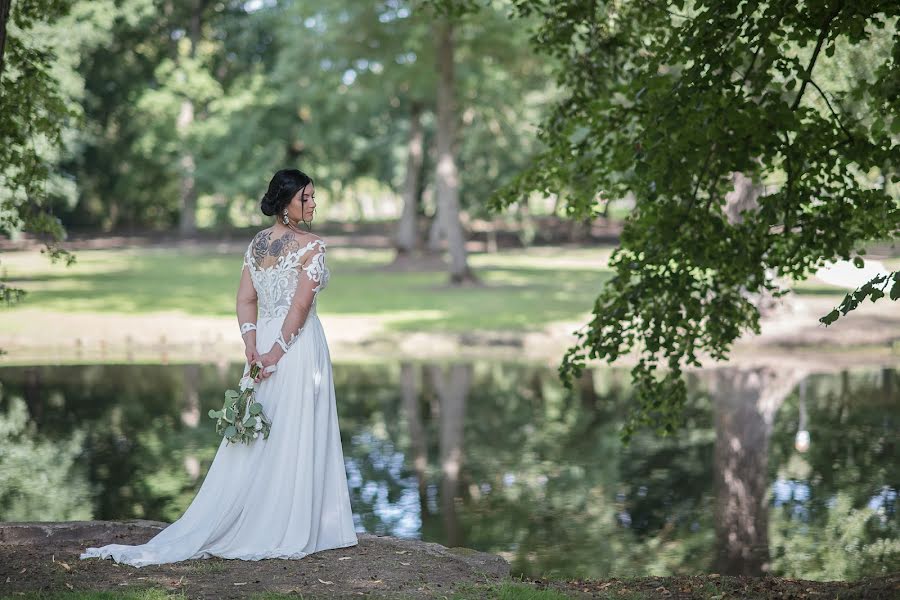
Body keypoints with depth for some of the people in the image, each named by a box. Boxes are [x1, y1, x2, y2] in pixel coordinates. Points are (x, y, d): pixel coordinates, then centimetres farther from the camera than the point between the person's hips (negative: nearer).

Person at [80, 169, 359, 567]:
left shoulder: (256, 244, 12)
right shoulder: (311, 244, -10)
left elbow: (245, 300, 6)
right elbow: (301, 304, -17)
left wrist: (252, 344, -3)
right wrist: (279, 351, -14)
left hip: (263, 346, 7)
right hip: (300, 346, -7)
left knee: (255, 439, 11)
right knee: (295, 440, 0)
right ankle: (289, 531, 5)